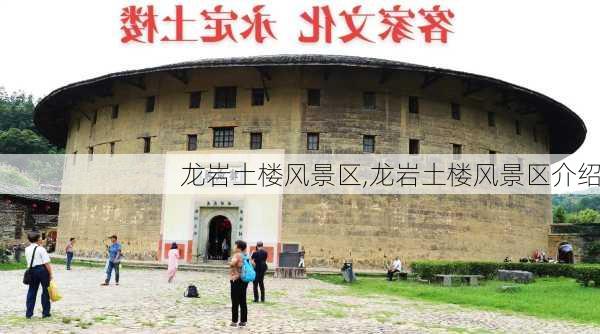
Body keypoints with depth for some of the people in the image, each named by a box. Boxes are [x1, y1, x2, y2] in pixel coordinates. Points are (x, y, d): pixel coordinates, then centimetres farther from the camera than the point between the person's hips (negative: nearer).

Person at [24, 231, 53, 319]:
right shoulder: (41, 249, -13)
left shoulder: (27, 249, 5)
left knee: (31, 291, 13)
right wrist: (50, 274, -9)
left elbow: (28, 262, 10)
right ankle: (45, 312, 13)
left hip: (32, 270, 5)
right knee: (45, 291, 7)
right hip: (42, 270, -5)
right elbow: (46, 263, -16)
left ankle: (29, 313, 15)